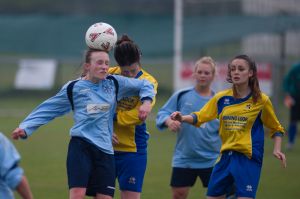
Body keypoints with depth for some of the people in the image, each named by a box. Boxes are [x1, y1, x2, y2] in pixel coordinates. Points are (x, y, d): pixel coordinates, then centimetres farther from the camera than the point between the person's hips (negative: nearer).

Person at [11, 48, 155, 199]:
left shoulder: (114, 83, 8)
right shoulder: (73, 88, 3)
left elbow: (144, 85, 20)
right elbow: (47, 110, 8)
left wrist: (146, 101, 0)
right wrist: (25, 128, 2)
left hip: (105, 149, 3)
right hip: (80, 146, -3)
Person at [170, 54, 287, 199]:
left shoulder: (261, 100, -2)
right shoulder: (221, 98, 6)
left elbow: (276, 128, 10)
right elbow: (200, 117, 11)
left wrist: (277, 149, -6)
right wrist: (183, 118, -9)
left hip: (248, 158, -4)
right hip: (225, 157, 4)